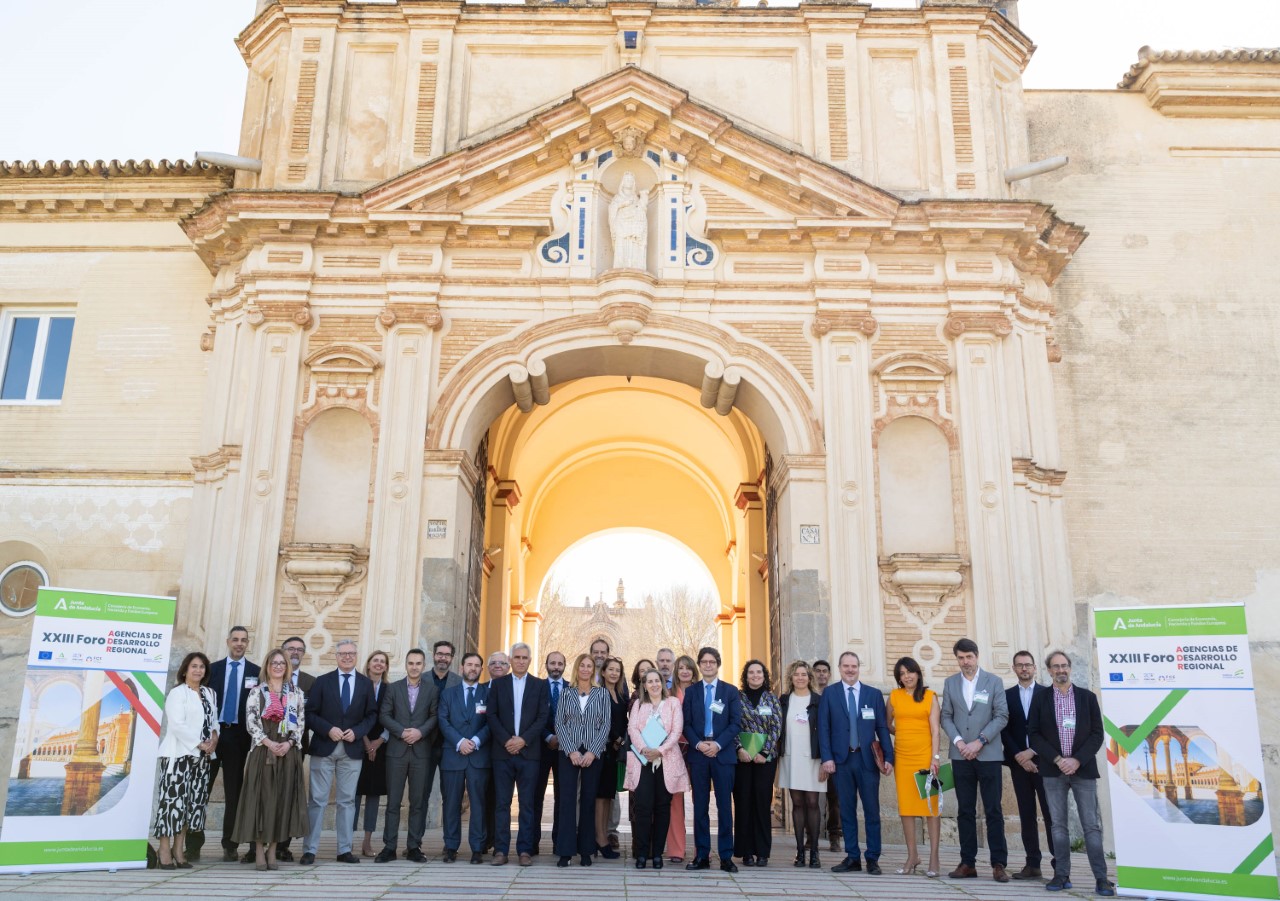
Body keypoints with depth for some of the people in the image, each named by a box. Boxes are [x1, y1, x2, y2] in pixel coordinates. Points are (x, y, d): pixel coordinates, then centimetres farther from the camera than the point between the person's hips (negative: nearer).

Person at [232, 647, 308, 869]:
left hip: (288, 752, 2)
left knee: (282, 798, 2)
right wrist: (268, 742, -14)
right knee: (261, 797, -2)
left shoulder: (296, 693, 11)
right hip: (262, 751, -2)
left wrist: (289, 743, -10)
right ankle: (259, 851, 5)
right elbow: (250, 722, -3)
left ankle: (272, 851, 11)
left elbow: (301, 723, 7)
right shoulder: (256, 691, 5)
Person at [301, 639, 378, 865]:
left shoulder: (366, 683, 7)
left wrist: (357, 731, -9)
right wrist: (328, 730, -13)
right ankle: (309, 850, 8)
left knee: (347, 801, 6)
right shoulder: (322, 681, 3)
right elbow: (310, 713, 0)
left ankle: (345, 850, 13)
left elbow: (372, 715, 7)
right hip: (324, 747, -1)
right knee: (317, 800, 1)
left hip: (352, 749, 2)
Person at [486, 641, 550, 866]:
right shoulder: (498, 684, 9)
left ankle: (525, 850, 6)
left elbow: (543, 718, 0)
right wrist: (506, 740, -10)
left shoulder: (540, 685, 7)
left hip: (529, 752, 0)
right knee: (502, 803, 2)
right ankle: (501, 850, 7)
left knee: (527, 803, 1)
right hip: (502, 752, 1)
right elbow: (491, 715, 2)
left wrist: (523, 740, -11)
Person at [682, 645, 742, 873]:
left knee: (724, 806, 1)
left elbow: (736, 723, 0)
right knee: (700, 807, 5)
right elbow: (686, 724, 5)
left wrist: (718, 744, -12)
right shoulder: (691, 692, 10)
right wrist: (698, 744, -12)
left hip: (723, 753, -1)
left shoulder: (731, 691, 6)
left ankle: (726, 857, 7)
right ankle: (702, 856, 10)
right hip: (697, 754, 1)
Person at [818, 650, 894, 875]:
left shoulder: (874, 694, 7)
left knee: (872, 810, 2)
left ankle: (873, 859, 11)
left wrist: (889, 757, -3)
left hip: (868, 759, 0)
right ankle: (852, 857, 15)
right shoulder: (829, 693, 5)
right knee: (847, 810, 6)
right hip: (841, 759, 0)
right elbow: (823, 728, 1)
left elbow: (882, 728, 5)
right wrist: (827, 757, -7)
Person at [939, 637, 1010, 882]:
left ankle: (998, 864, 5)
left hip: (988, 754, -2)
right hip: (961, 756, 2)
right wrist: (958, 741, -9)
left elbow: (1002, 716, -3)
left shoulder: (994, 681, 2)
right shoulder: (950, 683, 9)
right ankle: (967, 863, 10)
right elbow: (946, 717, 7)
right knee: (965, 811, 5)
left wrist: (979, 742, -11)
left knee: (993, 810, -1)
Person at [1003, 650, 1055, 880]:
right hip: (1019, 762, 2)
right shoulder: (1006, 695, 9)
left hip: (1043, 760, -2)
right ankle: (1033, 864, 7)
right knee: (1026, 814, 4)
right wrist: (1019, 756, -7)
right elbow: (1004, 729, 4)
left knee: (1051, 813, -3)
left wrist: (1032, 752, -10)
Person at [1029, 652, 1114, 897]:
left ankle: (1101, 878, 2)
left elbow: (1097, 733, 1)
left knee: (1092, 825, -1)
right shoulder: (1040, 699, 4)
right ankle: (1062, 875, 9)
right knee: (1058, 824, 3)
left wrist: (1077, 760, -10)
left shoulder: (1087, 697, 5)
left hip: (1083, 768, 0)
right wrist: (1057, 759, -11)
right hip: (1053, 770, 1)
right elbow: (1034, 734, 1)